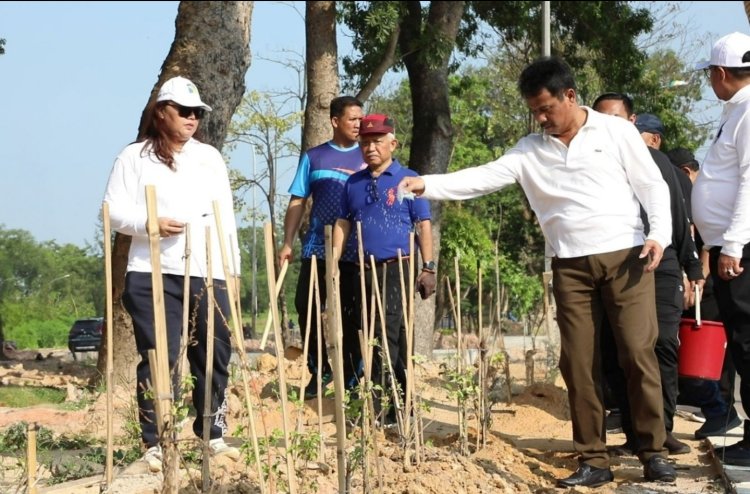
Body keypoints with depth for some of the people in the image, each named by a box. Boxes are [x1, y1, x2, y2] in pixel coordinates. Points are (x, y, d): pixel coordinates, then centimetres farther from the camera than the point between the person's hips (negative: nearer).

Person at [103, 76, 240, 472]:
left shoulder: (210, 157, 16)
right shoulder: (135, 157, 3)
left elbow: (226, 215, 16)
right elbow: (113, 212, -1)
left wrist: (231, 269, 11)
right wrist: (150, 224, -19)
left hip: (208, 274, 4)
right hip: (154, 275, -4)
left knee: (214, 356, 6)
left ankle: (213, 433, 20)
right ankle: (155, 443, 2)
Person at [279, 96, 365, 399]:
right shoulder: (313, 157, 9)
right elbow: (298, 203, 8)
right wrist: (287, 243, 0)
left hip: (357, 250, -1)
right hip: (317, 247, 1)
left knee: (352, 315, 2)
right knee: (305, 306, -4)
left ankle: (351, 381, 12)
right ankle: (319, 371, 12)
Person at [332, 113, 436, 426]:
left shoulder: (408, 180, 0)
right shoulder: (354, 183, 13)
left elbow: (424, 224, -1)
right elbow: (343, 223, 14)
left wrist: (428, 267, -7)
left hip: (397, 268, -5)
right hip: (365, 270, 5)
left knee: (386, 336, -13)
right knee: (396, 339, 11)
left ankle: (380, 409, -12)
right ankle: (402, 405, 18)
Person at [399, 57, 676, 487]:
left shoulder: (616, 131, 1)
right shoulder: (530, 150, 8)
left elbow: (652, 185, 2)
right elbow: (485, 177, -2)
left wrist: (660, 233, -13)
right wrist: (426, 184, -15)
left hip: (626, 257, -3)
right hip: (571, 266, 3)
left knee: (638, 352, -6)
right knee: (579, 362, 2)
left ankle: (654, 452, 3)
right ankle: (594, 461, 8)